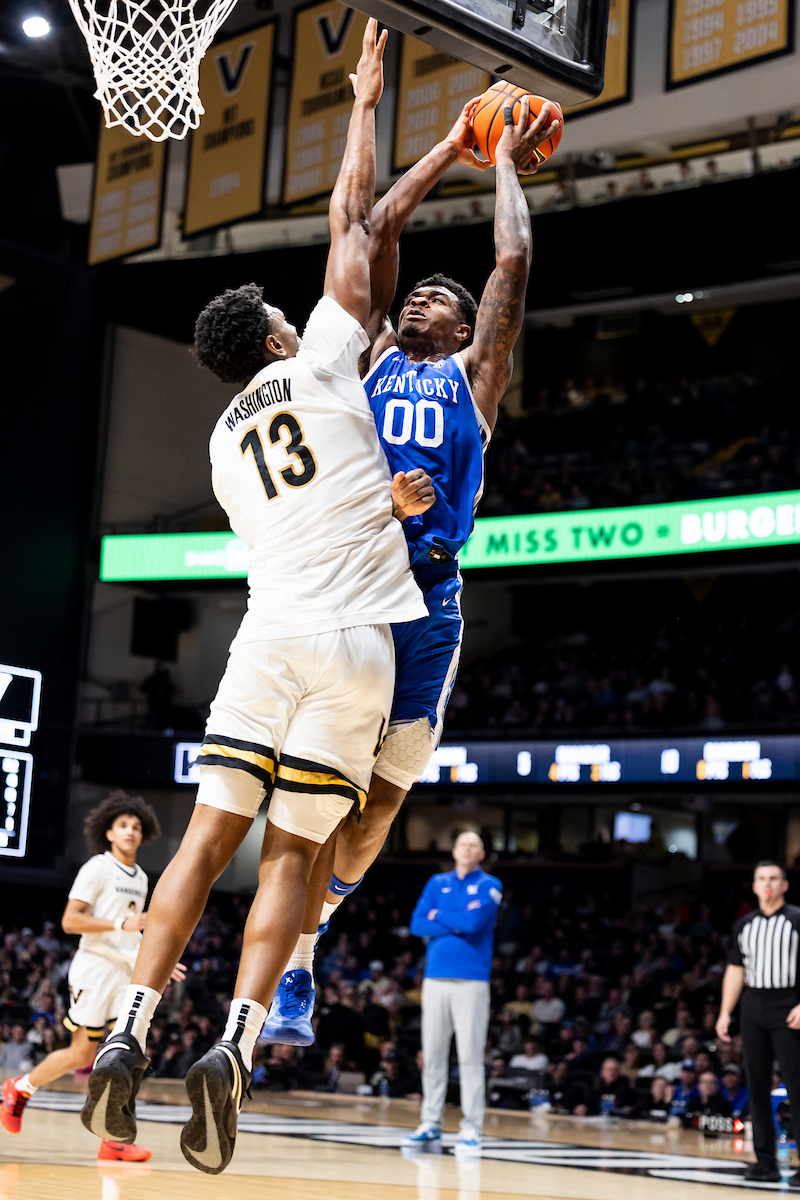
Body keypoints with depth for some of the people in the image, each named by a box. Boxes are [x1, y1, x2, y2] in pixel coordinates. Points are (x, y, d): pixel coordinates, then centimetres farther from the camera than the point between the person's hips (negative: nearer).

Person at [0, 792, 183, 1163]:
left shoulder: (140, 878, 17)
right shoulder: (97, 868, -7)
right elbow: (70, 921, -15)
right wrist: (121, 925, -22)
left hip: (128, 971, 6)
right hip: (95, 968, -6)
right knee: (82, 1053, -2)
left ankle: (114, 1141, -8)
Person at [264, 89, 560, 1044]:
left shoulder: (473, 375, 16)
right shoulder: (370, 356, 20)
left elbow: (513, 261, 10)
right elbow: (375, 233, 20)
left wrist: (508, 165, 23)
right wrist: (450, 149, 28)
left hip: (424, 601, 0)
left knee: (381, 789, 2)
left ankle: (299, 943, 19)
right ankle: (287, 962, 5)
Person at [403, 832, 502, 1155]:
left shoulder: (489, 885, 4)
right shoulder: (438, 884, 14)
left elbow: (475, 921, -13)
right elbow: (418, 925, 2)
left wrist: (439, 916, 1)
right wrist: (459, 923, -7)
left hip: (471, 981, -3)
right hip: (435, 979, 4)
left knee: (470, 1056, -6)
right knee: (432, 1055, 4)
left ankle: (472, 1129, -3)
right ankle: (430, 1125, 10)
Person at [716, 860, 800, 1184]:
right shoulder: (744, 925, 13)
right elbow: (735, 970, 15)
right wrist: (725, 1012, 7)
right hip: (753, 1008, 5)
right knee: (757, 1086, 5)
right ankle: (765, 1163, 10)